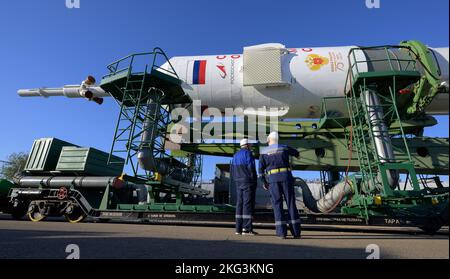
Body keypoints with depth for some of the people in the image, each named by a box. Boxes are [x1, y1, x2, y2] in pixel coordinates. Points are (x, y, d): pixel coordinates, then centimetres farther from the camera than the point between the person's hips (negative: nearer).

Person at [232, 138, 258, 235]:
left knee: (240, 204, 6)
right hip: (248, 182, -7)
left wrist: (236, 181, 17)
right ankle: (247, 228, -8)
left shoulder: (235, 155, 16)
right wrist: (254, 180, -6)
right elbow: (251, 167, -15)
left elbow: (232, 170, 15)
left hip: (239, 183, 7)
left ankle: (239, 228, 6)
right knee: (248, 204, -7)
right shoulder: (248, 153, -7)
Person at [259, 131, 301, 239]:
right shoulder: (284, 148, 11)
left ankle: (282, 232, -4)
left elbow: (261, 169, 1)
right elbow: (296, 152, 32)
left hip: (272, 179, 0)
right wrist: (297, 155, 56)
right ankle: (296, 232, 3)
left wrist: (263, 182, 10)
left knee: (277, 204, 2)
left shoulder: (264, 152, 8)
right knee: (291, 203, 4)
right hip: (286, 176, 1)